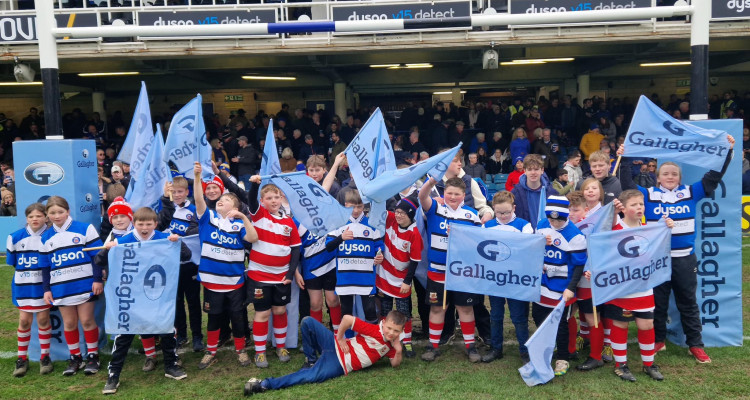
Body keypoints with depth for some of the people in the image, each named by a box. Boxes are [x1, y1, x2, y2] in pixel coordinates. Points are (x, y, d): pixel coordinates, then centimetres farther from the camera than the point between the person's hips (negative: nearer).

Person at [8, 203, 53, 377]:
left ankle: (45, 357, 17)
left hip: (43, 285, -2)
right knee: (24, 320, 5)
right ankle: (22, 359, 18)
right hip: (23, 285, 2)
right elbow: (12, 261, 9)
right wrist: (25, 272, 7)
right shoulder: (15, 238, -3)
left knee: (43, 319, 4)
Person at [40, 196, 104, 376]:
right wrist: (47, 289, 8)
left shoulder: (85, 229, -4)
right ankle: (75, 358, 20)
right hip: (61, 288, 4)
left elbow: (97, 255, -4)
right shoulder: (46, 238, 8)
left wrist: (97, 279, -9)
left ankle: (93, 356, 13)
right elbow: (45, 266, 12)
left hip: (85, 285, -3)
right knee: (69, 323, 8)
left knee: (87, 320, 1)